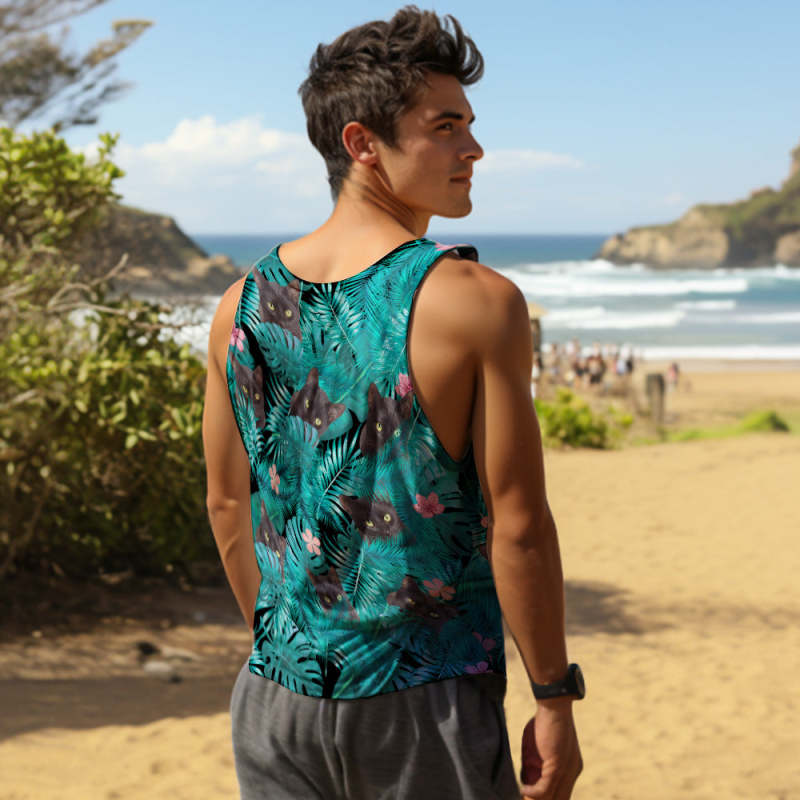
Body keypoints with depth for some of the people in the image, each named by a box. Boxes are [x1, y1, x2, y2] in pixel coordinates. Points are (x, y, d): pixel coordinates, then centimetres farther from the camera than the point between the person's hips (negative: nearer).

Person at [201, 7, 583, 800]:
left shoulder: (242, 306, 0)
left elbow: (227, 507, 8)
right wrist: (554, 703, -4)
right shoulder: (478, 303, -15)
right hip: (428, 704, -4)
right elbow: (517, 528, -15)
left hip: (280, 698, 4)